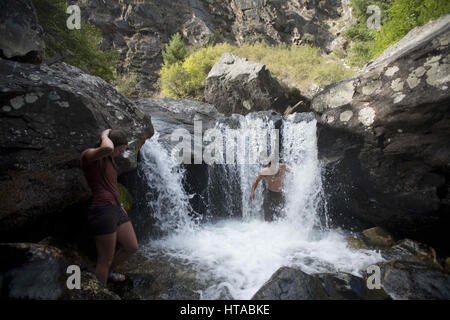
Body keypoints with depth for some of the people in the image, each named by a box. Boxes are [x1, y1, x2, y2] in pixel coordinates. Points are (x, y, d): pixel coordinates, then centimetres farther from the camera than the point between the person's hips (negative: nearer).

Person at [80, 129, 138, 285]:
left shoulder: (107, 159, 16)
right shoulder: (88, 155, -12)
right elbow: (107, 148, -35)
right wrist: (104, 135, -15)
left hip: (116, 209, 10)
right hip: (102, 212, -9)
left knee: (132, 247, 20)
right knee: (105, 260, 2)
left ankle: (106, 273, 43)